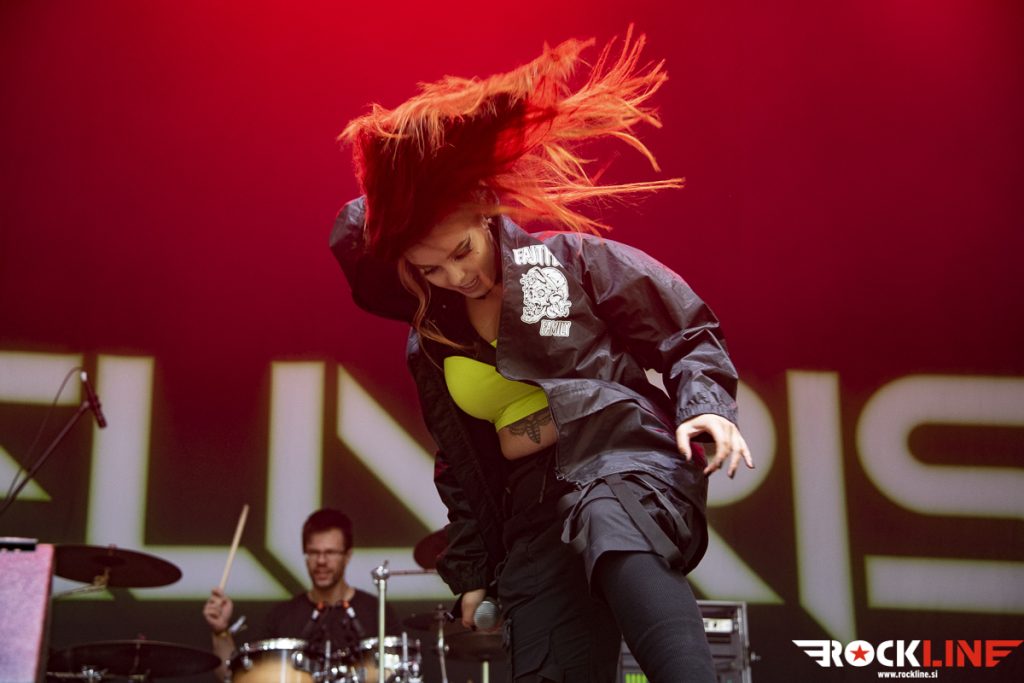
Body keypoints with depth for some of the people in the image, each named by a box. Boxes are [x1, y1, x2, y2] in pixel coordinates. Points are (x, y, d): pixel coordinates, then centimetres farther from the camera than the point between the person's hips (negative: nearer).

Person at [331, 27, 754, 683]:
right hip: (535, 513, 5)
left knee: (609, 527, -41)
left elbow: (688, 332, 2)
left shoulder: (572, 259, 3)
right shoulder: (432, 347, 16)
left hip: (628, 461, -5)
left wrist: (705, 404, -13)